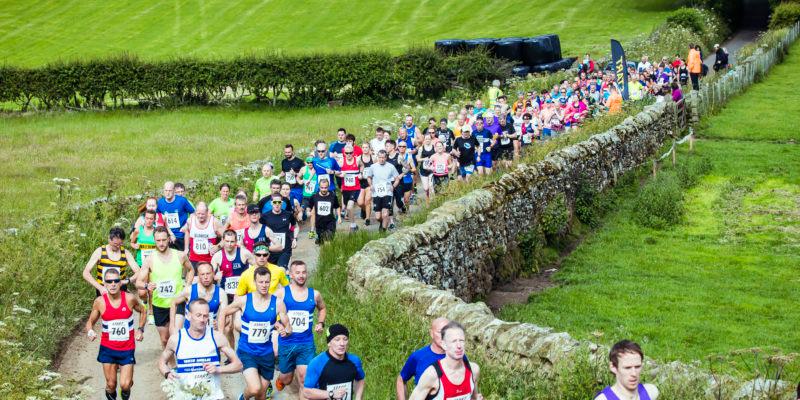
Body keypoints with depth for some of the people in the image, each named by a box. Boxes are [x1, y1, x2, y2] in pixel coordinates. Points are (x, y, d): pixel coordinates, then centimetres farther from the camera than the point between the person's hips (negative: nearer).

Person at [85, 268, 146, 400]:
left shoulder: (129, 299, -11)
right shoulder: (100, 302, -10)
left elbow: (142, 312, 10)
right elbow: (90, 321, 3)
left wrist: (140, 329, -2)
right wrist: (90, 331, -18)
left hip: (127, 349, 0)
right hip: (108, 349, 1)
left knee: (125, 385, -7)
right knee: (111, 385, 5)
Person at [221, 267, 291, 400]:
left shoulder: (277, 302, -6)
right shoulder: (244, 300, -9)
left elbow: (288, 326, -1)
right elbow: (223, 314, 6)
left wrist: (286, 331, -25)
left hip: (266, 353, 3)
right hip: (246, 351, -2)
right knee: (254, 388, -21)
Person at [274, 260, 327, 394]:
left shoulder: (314, 294, 2)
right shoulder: (282, 293, -6)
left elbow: (322, 309, 23)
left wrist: (320, 323, 5)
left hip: (306, 344, 1)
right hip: (286, 344, -1)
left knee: (305, 378, -13)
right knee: (287, 379, 14)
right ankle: (280, 381, 49)